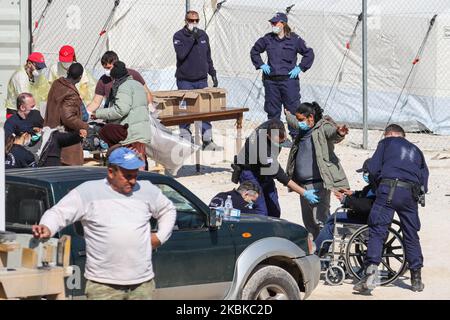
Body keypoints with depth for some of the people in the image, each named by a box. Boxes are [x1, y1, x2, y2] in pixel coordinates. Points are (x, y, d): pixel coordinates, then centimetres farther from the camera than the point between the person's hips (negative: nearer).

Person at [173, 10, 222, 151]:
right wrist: (192, 38, -22)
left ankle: (208, 141, 7)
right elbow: (181, 54, -21)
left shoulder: (203, 35, 9)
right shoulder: (179, 36, -5)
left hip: (202, 80, 4)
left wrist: (213, 74, 15)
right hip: (185, 81, -4)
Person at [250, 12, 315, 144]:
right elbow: (254, 51, 21)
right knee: (272, 110, 7)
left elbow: (309, 54, 5)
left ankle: (296, 136, -1)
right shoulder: (267, 39, 7)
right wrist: (261, 65, 9)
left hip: (289, 79, -3)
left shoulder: (294, 39, -1)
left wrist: (300, 68, -2)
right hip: (271, 80, 3)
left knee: (293, 108, -6)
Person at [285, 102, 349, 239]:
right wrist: (288, 115, 57)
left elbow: (332, 134, -31)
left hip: (318, 184, -9)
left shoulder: (323, 128, -9)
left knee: (321, 219, -16)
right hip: (303, 184, 9)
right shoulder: (303, 130, 16)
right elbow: (293, 123, 39)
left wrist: (339, 134, -54)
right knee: (308, 221, 15)